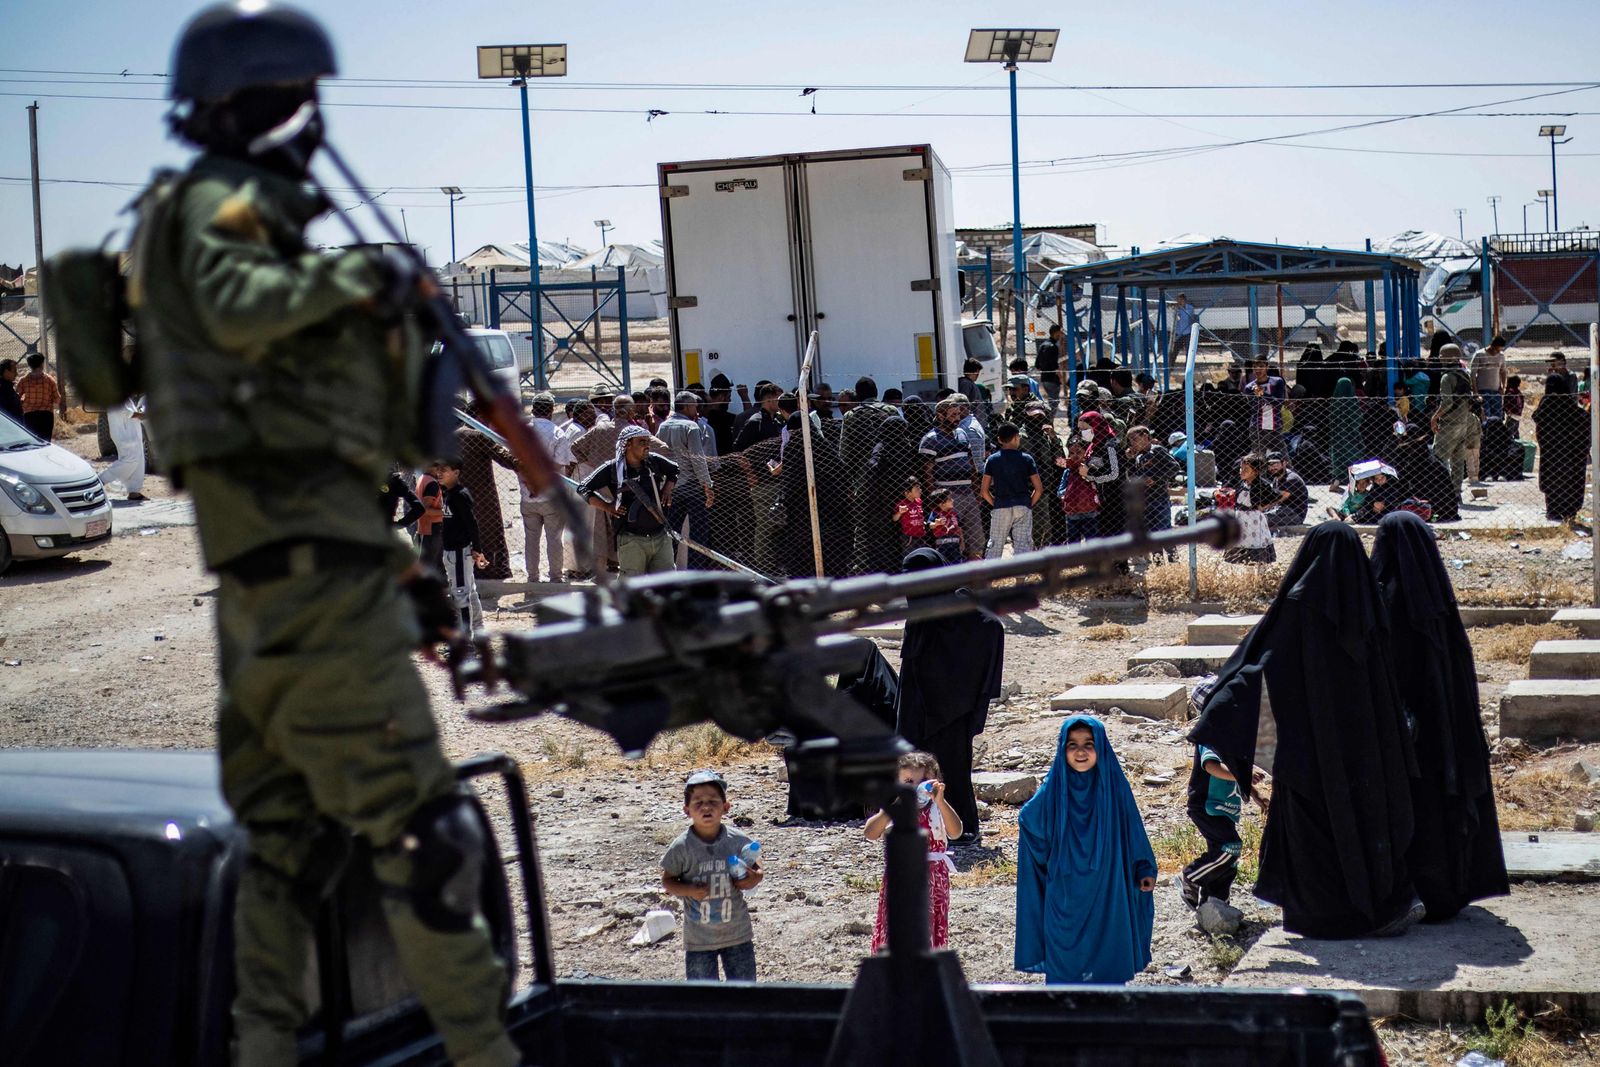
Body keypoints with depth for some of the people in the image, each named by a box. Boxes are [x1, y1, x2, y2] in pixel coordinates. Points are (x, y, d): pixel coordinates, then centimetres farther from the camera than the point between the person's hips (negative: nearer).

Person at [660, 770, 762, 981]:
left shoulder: (737, 841, -7)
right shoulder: (681, 847, -12)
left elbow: (757, 870, 7)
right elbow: (667, 880, -3)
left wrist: (753, 879, -15)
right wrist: (690, 891, -21)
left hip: (738, 933, 2)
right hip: (699, 938, -2)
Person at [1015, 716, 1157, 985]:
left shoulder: (1115, 787, -4)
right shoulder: (1054, 791, -4)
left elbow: (1133, 832, 4)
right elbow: (1027, 820, 10)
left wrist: (1145, 871, -3)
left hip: (1107, 896, 0)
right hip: (1064, 899, 0)